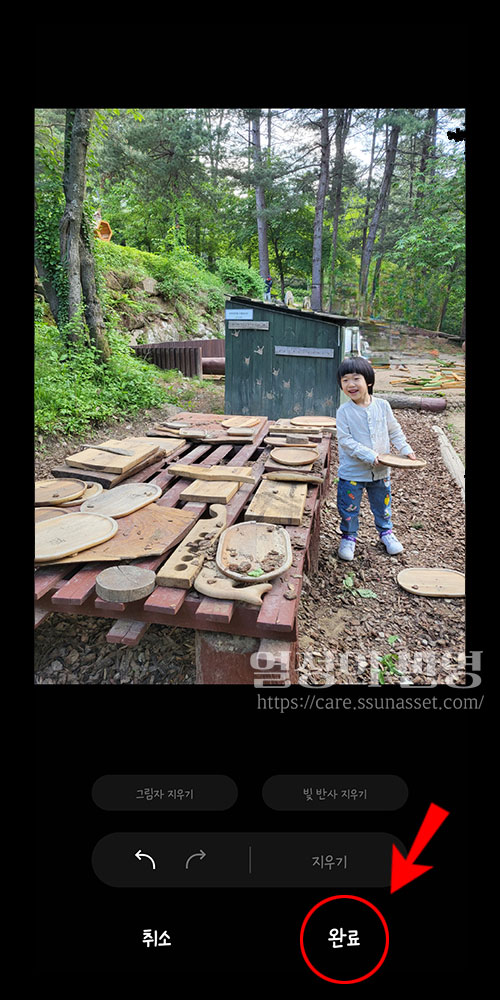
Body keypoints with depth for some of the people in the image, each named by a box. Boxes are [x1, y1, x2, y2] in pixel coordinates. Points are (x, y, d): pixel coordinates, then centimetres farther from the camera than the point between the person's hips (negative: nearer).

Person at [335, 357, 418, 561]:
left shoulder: (382, 406, -3)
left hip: (381, 471, 3)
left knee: (382, 504, 19)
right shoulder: (344, 411, -13)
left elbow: (394, 431, 9)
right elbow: (345, 440, -18)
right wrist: (369, 456, -24)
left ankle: (386, 531, 43)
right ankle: (348, 536, 29)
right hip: (352, 472, -3)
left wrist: (406, 450, -1)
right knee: (349, 507, 7)